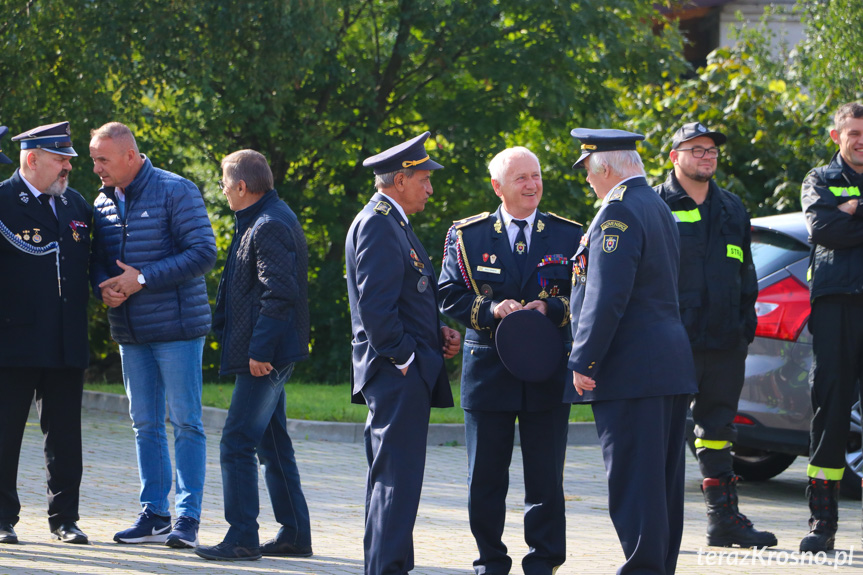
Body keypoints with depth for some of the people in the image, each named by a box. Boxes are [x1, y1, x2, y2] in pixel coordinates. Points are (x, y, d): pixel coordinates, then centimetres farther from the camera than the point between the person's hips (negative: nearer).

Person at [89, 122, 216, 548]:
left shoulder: (176, 192, -8)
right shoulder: (103, 202, 11)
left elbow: (204, 252, -15)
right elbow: (98, 259, 18)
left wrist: (143, 278, -19)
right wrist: (103, 287, -7)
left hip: (177, 326, -6)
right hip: (130, 332, 6)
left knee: (185, 422, -4)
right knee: (145, 424, 8)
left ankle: (187, 517, -2)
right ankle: (154, 515, 13)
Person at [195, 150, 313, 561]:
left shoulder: (270, 226, -17)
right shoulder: (265, 220, 16)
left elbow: (279, 293, -23)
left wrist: (259, 350, -23)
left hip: (263, 356, -11)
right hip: (269, 355, 11)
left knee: (237, 443, -9)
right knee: (272, 445, 14)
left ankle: (241, 538, -9)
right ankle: (294, 535, 19)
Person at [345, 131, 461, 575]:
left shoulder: (392, 222, 20)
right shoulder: (377, 224, -13)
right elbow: (375, 305, -20)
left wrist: (437, 331, 10)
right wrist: (402, 358, -16)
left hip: (404, 373, 11)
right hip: (397, 372, -11)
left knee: (390, 479, 13)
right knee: (398, 477, -11)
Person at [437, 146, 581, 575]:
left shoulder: (569, 236, 6)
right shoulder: (467, 236, 5)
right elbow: (450, 297, 1)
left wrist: (550, 309, -14)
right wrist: (491, 310, -15)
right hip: (488, 373, 0)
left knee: (546, 478, 0)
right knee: (484, 477, 4)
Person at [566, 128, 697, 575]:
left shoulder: (619, 212, -14)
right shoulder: (658, 207, 17)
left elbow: (606, 297, -20)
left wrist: (583, 362, -17)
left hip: (631, 368, -10)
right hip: (671, 365, 10)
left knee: (633, 477, -8)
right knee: (662, 479, 12)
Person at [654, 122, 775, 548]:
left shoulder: (732, 209, 17)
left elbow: (745, 272, 22)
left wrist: (746, 323, 13)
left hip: (725, 341, 6)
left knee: (717, 428, 10)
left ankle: (725, 518, 14)